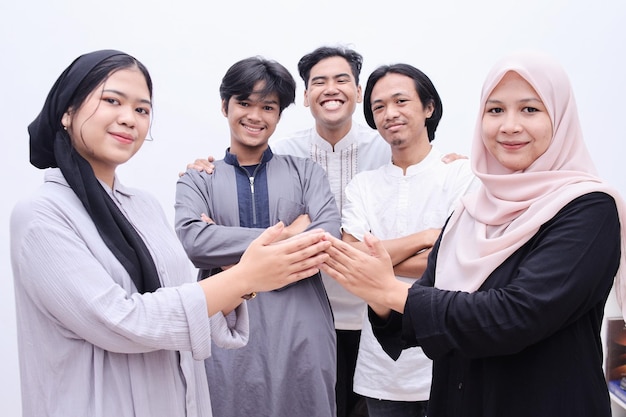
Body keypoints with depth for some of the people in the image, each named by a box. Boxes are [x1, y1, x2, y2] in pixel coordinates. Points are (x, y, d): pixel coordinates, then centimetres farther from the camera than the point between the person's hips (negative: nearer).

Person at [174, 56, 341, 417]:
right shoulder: (198, 180, 8)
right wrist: (285, 235, -12)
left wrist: (233, 252, -10)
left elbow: (328, 236, -6)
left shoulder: (306, 172, 11)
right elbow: (190, 240, -11)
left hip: (301, 337, 1)